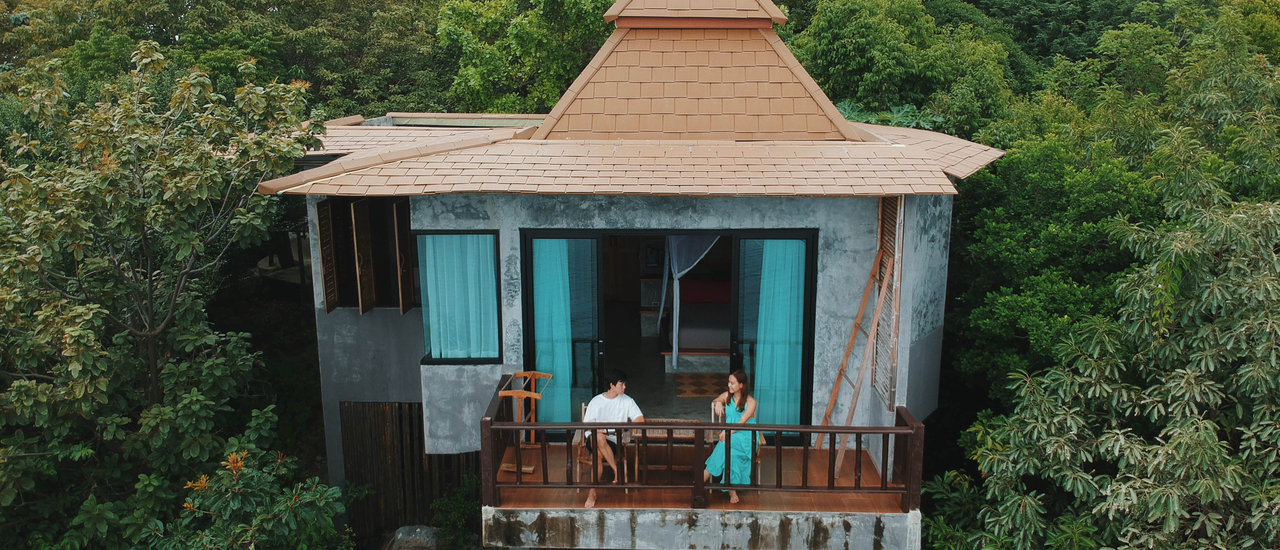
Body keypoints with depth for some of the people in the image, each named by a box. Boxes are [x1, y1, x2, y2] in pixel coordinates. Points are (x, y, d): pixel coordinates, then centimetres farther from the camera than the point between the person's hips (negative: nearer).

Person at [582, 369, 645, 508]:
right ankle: (617, 470, -26)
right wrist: (600, 431, -19)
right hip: (593, 438, 0)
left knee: (599, 454, -35)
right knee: (599, 438, -39)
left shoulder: (627, 401, 6)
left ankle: (593, 492, -25)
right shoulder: (596, 401, 3)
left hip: (614, 441, 0)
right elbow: (587, 424, 0)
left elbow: (640, 419, -2)